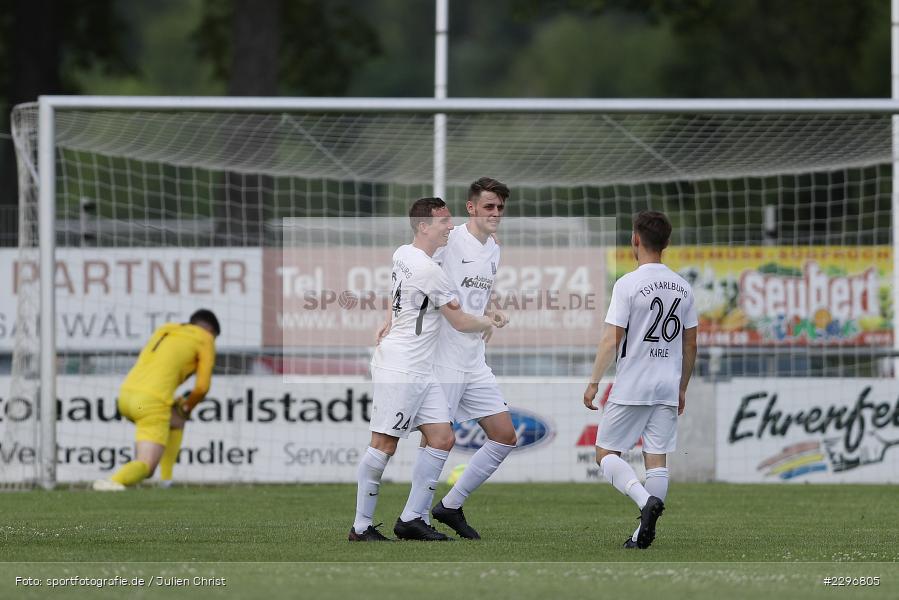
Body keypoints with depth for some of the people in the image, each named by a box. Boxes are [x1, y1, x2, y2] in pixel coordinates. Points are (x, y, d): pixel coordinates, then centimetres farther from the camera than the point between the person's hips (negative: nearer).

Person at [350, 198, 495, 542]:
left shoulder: (401, 254, 11)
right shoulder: (428, 269, -16)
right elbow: (460, 322, -6)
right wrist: (487, 324, 12)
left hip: (420, 370, 10)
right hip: (398, 368, -10)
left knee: (442, 439, 5)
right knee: (384, 445, -6)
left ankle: (411, 519, 7)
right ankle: (361, 526, -2)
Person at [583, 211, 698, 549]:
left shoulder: (628, 285, -11)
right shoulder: (682, 287, 7)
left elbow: (612, 340, -13)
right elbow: (690, 345, 13)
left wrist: (594, 382, -5)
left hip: (631, 388, -5)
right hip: (668, 388, 5)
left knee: (606, 454, 4)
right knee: (657, 459, 5)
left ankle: (645, 499, -21)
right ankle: (644, 533, 0)